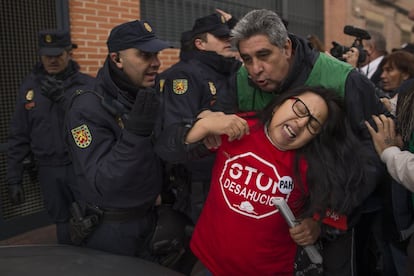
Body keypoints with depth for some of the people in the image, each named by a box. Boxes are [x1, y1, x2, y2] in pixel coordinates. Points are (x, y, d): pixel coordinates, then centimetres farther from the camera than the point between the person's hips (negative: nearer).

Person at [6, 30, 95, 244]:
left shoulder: (86, 84, -4)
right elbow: (19, 136, 9)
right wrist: (14, 178, 8)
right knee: (62, 223, 12)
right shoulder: (29, 86, 7)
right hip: (49, 171, 3)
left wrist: (63, 99, -21)